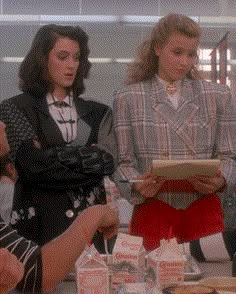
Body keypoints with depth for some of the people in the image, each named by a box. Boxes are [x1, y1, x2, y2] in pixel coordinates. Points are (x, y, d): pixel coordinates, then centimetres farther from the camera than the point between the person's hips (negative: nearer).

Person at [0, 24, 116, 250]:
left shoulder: (96, 113, 12)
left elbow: (107, 161, -3)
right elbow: (34, 165, -12)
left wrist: (54, 156, -10)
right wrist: (87, 158, -6)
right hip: (41, 225, -3)